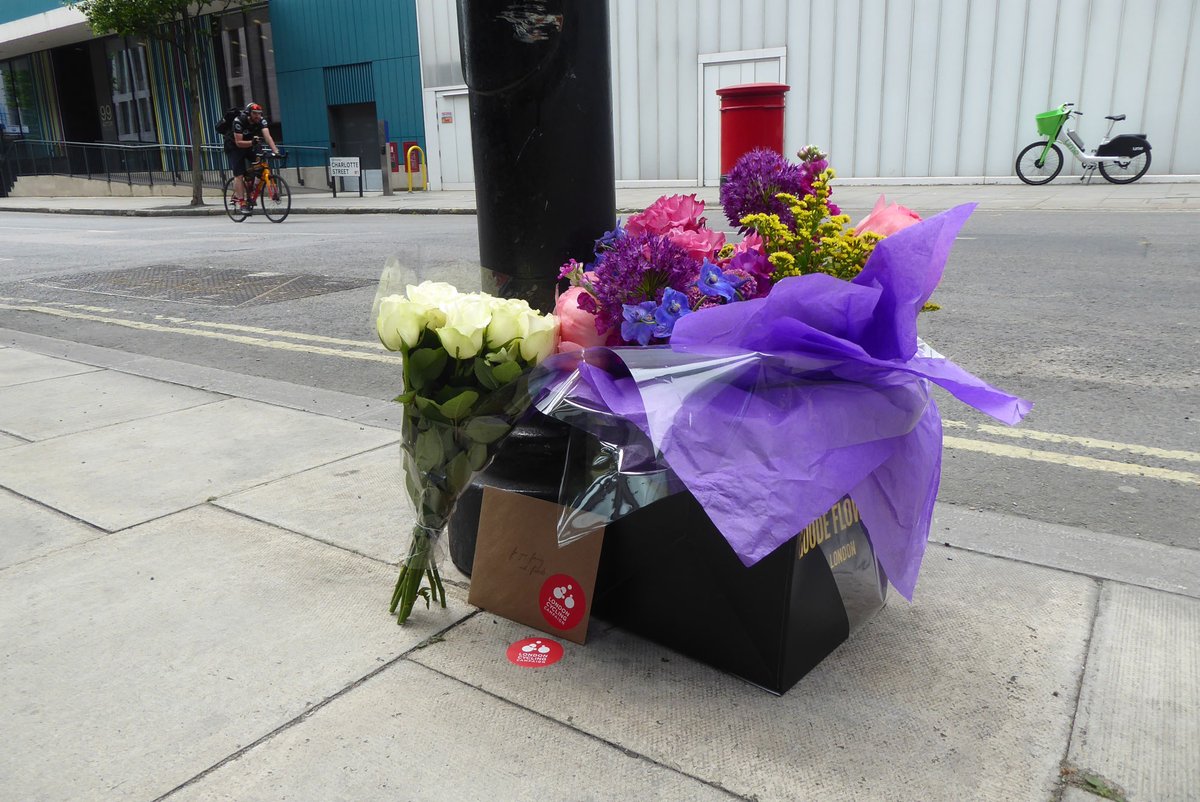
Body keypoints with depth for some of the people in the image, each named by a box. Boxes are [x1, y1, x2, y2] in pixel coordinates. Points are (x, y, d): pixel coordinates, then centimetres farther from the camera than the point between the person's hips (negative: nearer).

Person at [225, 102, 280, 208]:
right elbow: (239, 142, -30)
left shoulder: (261, 121, -18)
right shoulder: (239, 121, -29)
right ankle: (241, 202, -16)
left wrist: (275, 151, -46)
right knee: (239, 175, -15)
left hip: (249, 145, 5)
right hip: (234, 146, -5)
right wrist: (251, 142, -47)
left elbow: (268, 136, -32)